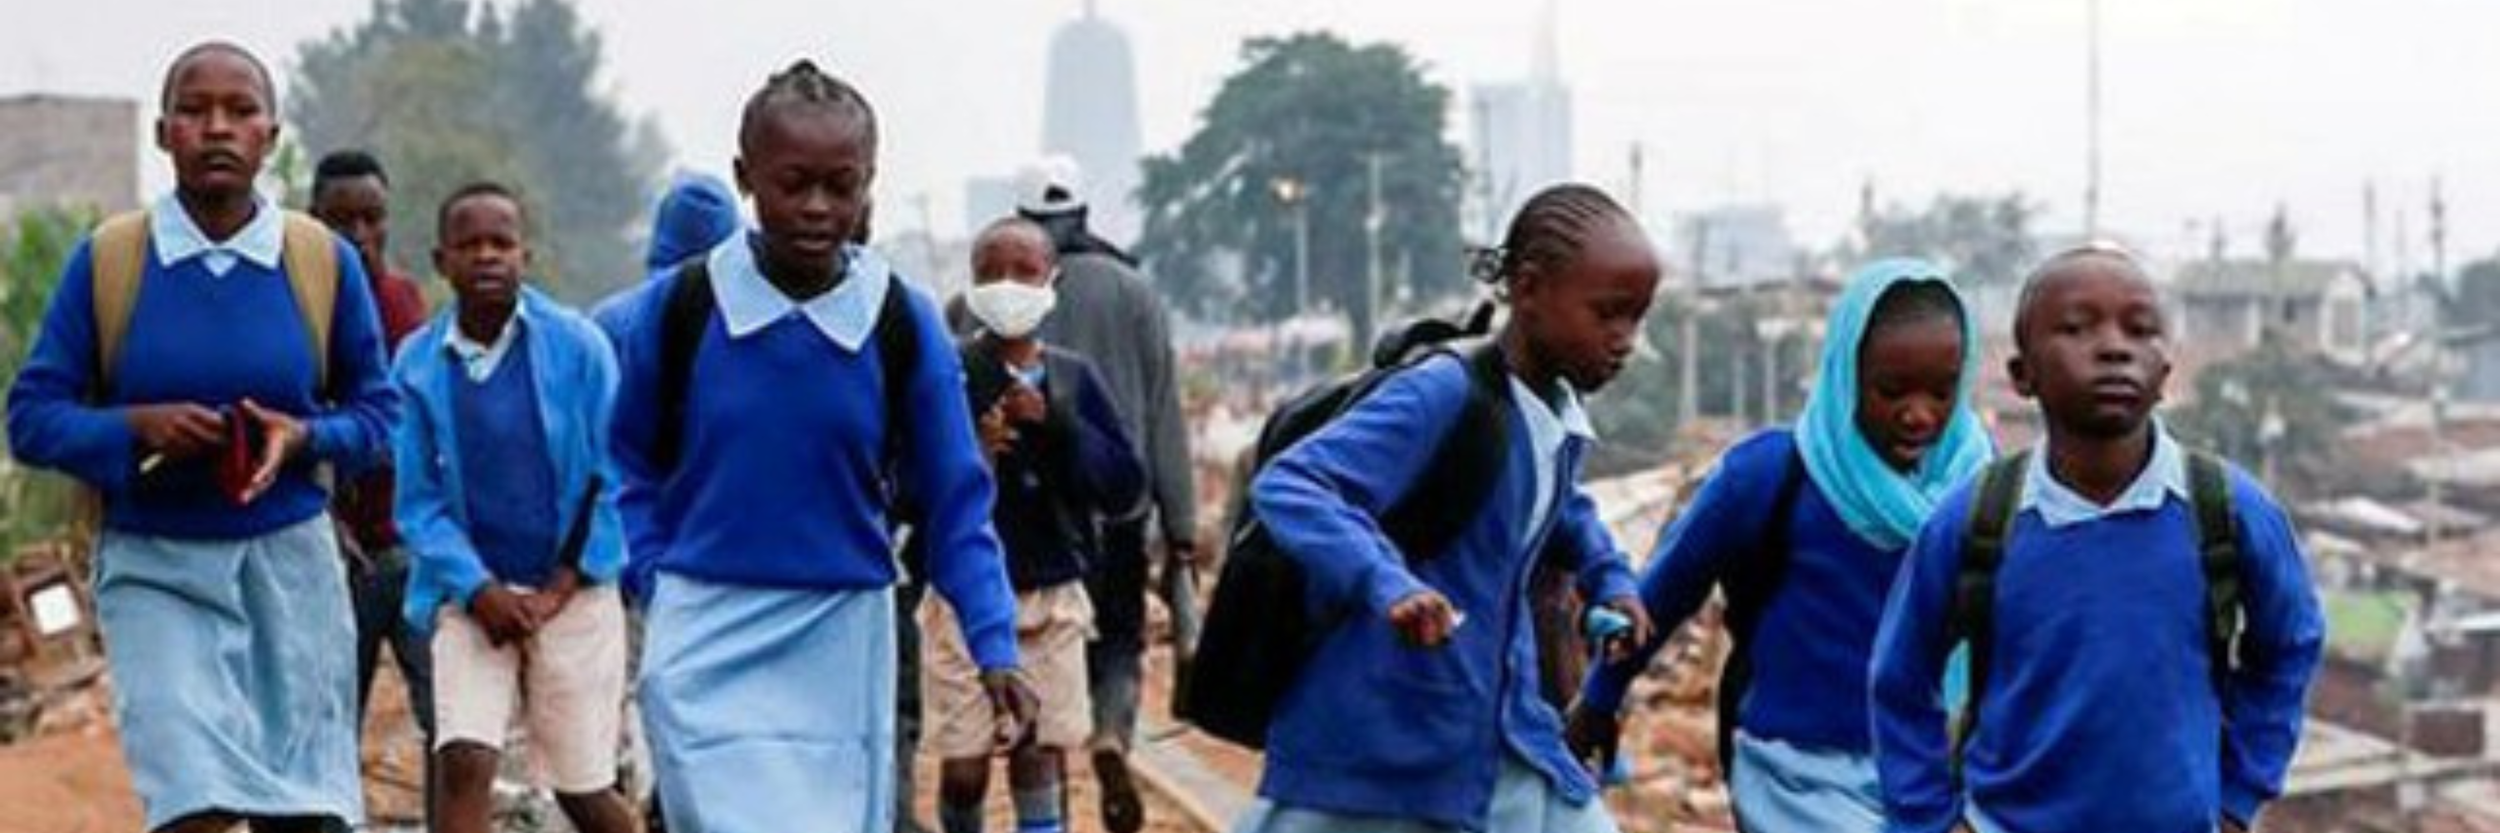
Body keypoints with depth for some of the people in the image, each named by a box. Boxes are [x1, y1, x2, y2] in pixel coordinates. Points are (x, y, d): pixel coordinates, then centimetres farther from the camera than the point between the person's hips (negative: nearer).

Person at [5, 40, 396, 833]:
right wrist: (137, 427, -19)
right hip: (154, 563, -2)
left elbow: (377, 409, 7)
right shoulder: (106, 258, -4)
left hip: (288, 559, 2)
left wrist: (305, 437, -14)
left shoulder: (326, 261, -1)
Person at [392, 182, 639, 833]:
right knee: (463, 762, -15)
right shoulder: (419, 365, -1)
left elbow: (611, 479, -3)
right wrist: (480, 590, -13)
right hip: (472, 591, 1)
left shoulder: (577, 346, -5)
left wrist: (558, 590, -8)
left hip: (572, 591, -1)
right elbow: (419, 501, 1)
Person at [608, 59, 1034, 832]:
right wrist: (660, 579, -5)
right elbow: (630, 469, 9)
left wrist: (994, 646, -7)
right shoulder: (679, 305, -5)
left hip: (841, 648, 2)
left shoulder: (905, 324, -3)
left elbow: (956, 503, 1)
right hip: (709, 650, -2)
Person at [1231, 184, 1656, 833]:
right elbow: (1285, 486, -29)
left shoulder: (1561, 415, 5)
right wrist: (1386, 583, -43)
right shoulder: (1442, 395, -20)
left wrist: (1608, 578, 13)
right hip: (1373, 744, -7)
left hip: (1497, 731, 7)